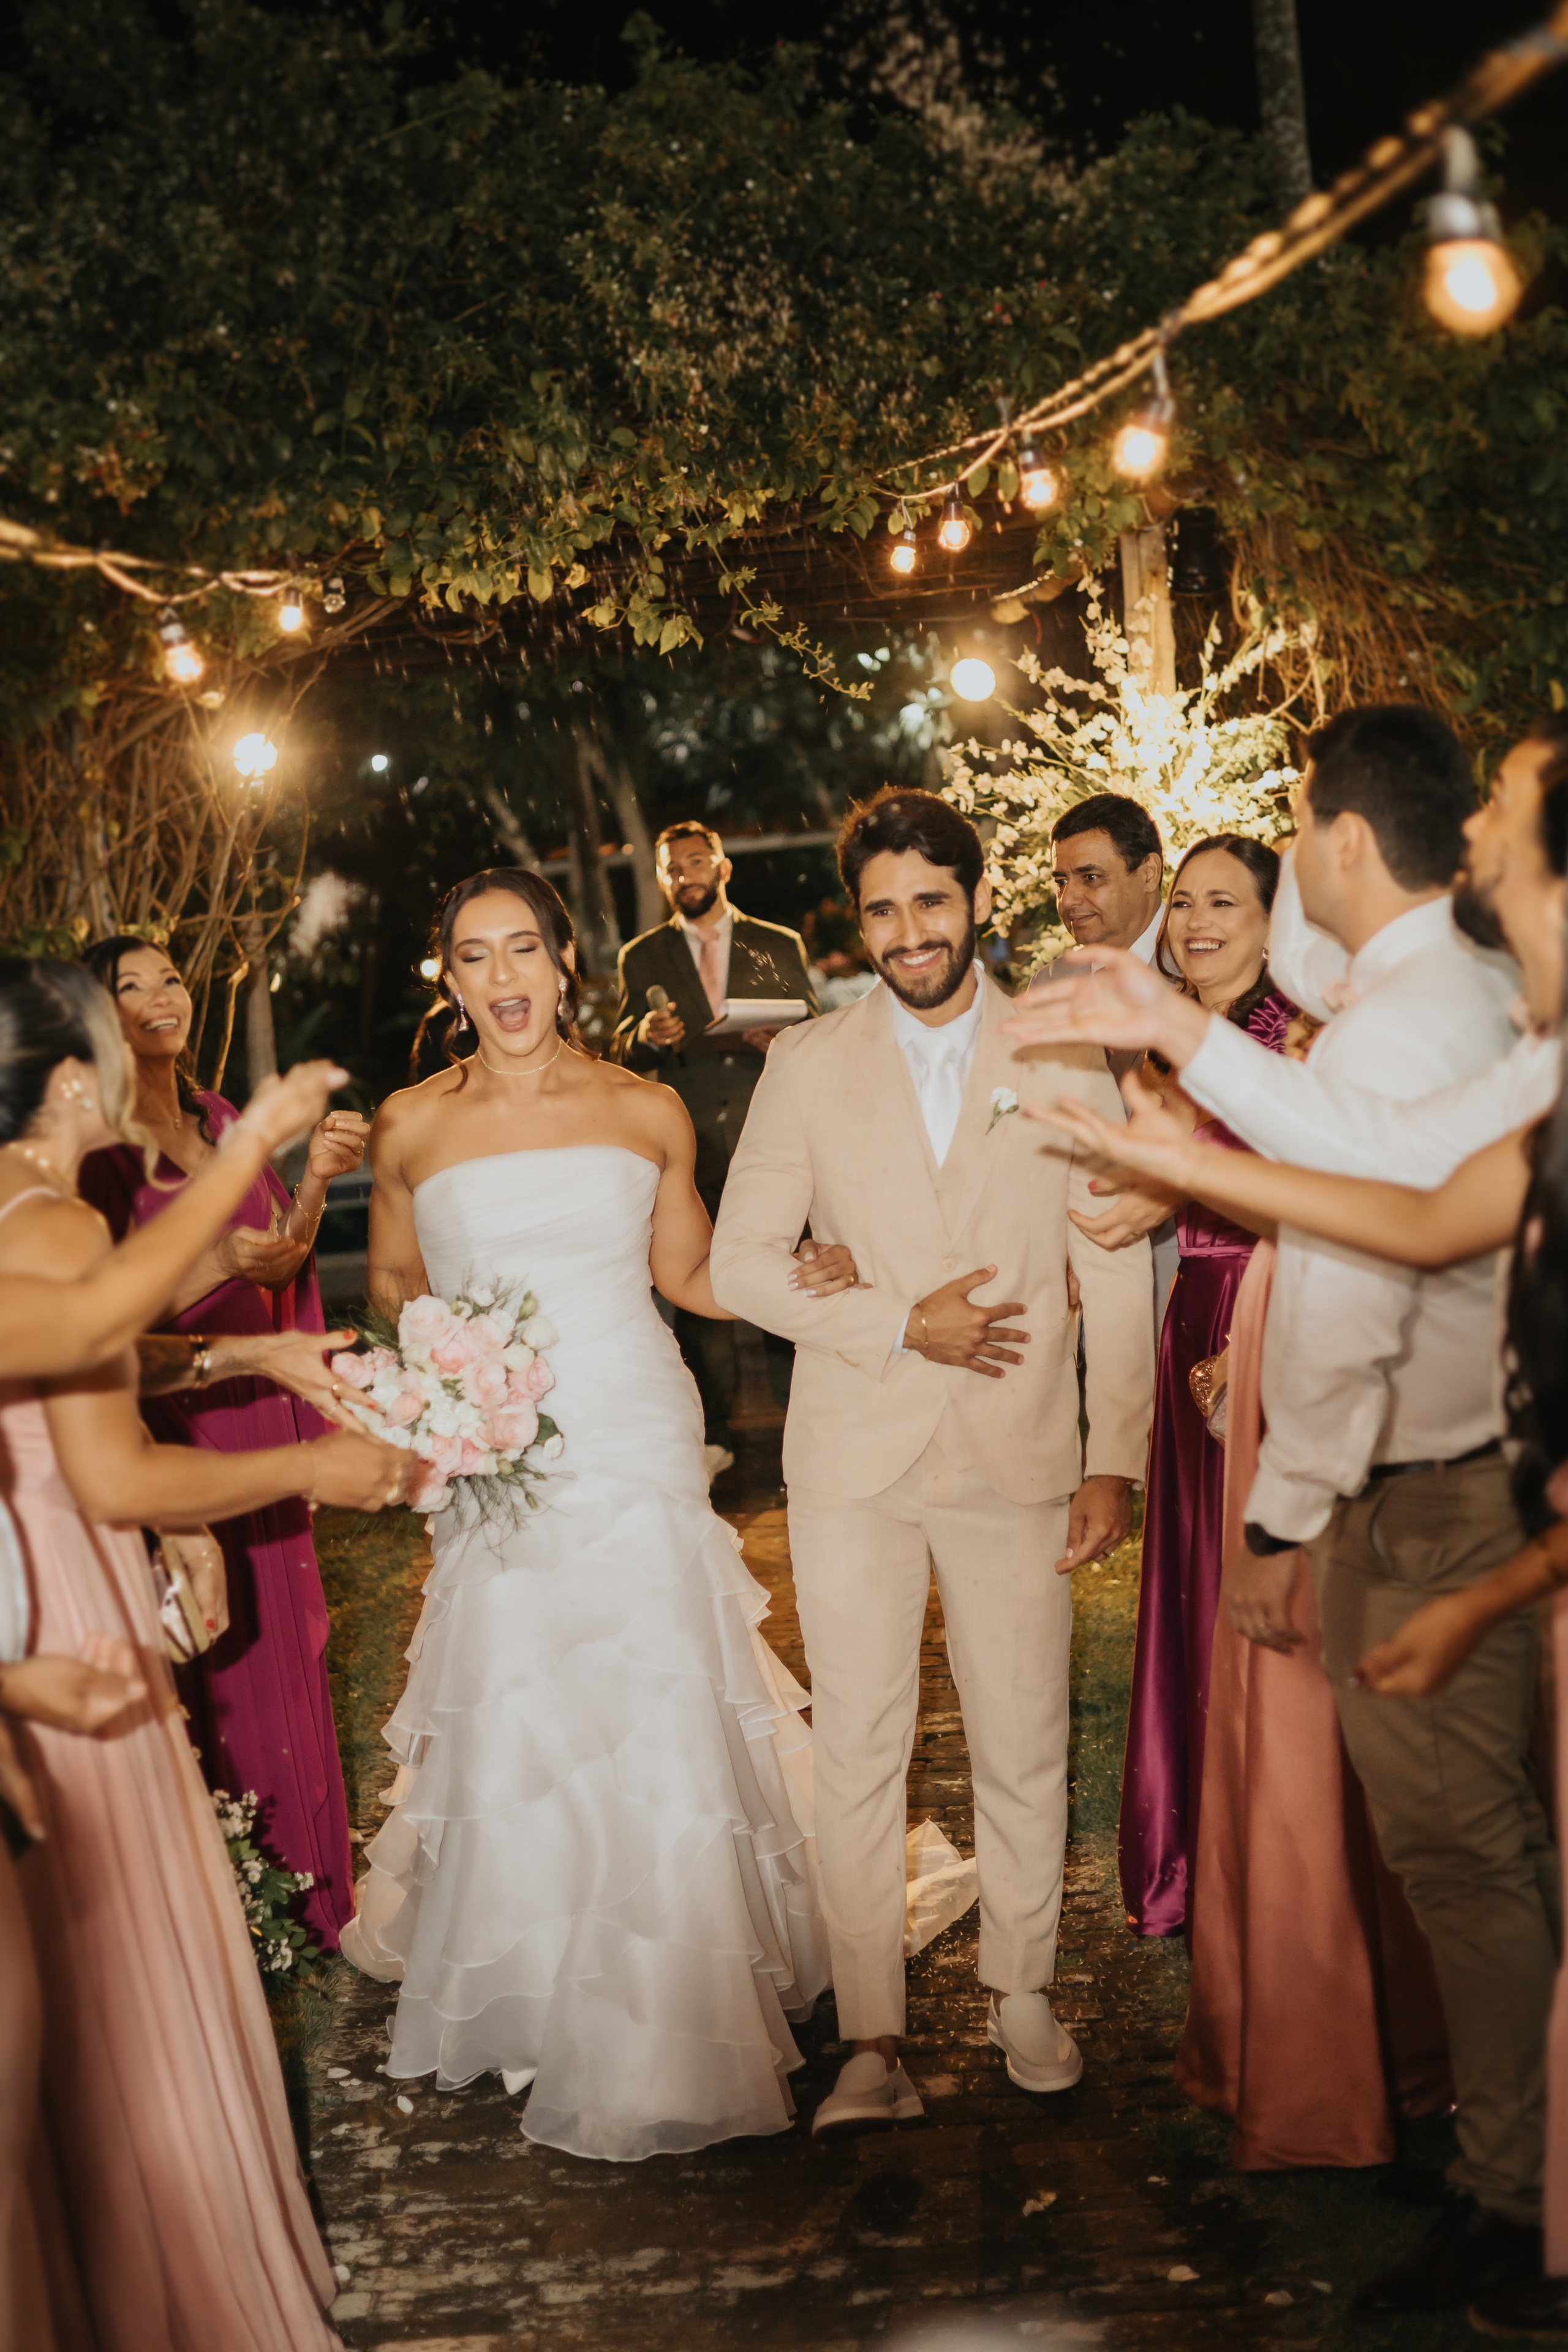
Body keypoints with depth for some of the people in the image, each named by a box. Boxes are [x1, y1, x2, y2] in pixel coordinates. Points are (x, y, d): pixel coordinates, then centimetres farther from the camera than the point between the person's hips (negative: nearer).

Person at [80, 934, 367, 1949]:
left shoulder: (222, 1121, 9)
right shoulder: (95, 1150, -11)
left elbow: (280, 1266, 9)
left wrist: (313, 1181, -7)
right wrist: (219, 1265, -27)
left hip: (258, 1416, 6)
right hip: (168, 1431, -6)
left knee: (283, 1646, 13)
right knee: (209, 1670, 0)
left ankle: (306, 1891, 27)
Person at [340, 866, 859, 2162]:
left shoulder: (649, 1111, 3)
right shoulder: (413, 1126, 3)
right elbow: (395, 1281, 16)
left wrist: (802, 1276, -3)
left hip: (638, 1450, 0)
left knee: (661, 1733, 0)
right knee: (516, 1737, 2)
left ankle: (669, 2026, 16)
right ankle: (538, 2006, 21)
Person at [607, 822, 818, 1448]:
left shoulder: (781, 946, 12)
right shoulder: (642, 959, 12)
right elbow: (621, 1058, 8)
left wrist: (783, 1044, -12)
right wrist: (646, 1038, -16)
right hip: (691, 1155, 0)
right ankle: (711, 1434, 15)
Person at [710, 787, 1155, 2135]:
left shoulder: (1065, 1057, 3)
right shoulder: (808, 1067, 3)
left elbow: (1115, 1274, 2)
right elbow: (743, 1263, 1)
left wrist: (1119, 1457, -4)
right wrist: (900, 1325, -11)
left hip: (1018, 1460, 0)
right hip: (856, 1460, 0)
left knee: (1026, 1748, 9)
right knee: (859, 1754, 3)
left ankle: (1025, 1996, 29)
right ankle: (874, 2045, 13)